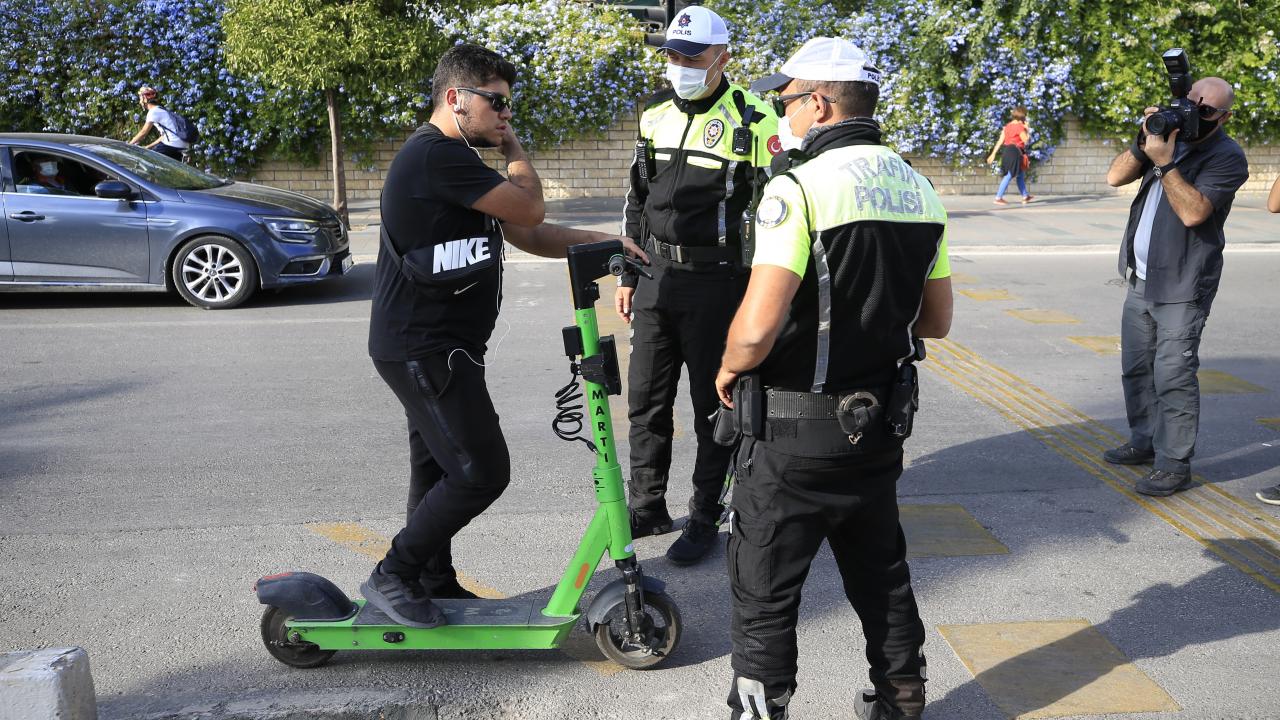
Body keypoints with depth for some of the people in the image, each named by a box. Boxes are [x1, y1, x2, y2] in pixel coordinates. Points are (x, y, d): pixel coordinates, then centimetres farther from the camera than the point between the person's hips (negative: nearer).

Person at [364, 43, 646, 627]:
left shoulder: (455, 161, 19)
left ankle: (435, 584, 28)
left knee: (439, 469, 16)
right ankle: (392, 576, 2)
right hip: (424, 349, -11)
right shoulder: (437, 154, -18)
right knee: (481, 470, -9)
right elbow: (530, 208, -16)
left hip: (431, 347, 11)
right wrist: (512, 146, 1)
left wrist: (600, 241, 4)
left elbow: (527, 236, 15)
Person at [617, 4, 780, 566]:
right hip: (656, 276, 6)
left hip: (714, 282, -6)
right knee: (646, 400, 12)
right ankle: (647, 507, 27)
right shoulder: (654, 116, 9)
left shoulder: (752, 121, -9)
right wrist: (627, 277, 15)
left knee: (713, 405, 5)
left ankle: (705, 519, 18)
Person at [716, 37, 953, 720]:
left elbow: (757, 329, -25)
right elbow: (935, 321, 13)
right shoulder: (918, 189, 6)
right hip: (879, 425, 7)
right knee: (881, 574, 23)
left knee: (764, 594, 7)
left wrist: (728, 370, -5)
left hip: (794, 433, -7)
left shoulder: (800, 188, -18)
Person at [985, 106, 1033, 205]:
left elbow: (1000, 140, 7)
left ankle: (1025, 196, 27)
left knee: (1021, 175, 19)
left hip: (1007, 151, 9)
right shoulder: (1020, 126, -13)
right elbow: (1026, 140, -14)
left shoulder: (1008, 126, 11)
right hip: (1015, 153, -9)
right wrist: (1027, 129, -2)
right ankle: (998, 198, -7)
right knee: (1009, 176, -6)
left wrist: (993, 153, 6)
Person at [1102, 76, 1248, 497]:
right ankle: (1145, 442, 30)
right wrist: (1144, 142, -10)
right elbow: (1116, 177, 3)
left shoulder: (1227, 157, -9)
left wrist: (1164, 163, -25)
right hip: (1141, 281, 8)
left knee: (1173, 376, -10)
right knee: (1136, 368, 16)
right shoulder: (1169, 135, 12)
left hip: (1182, 288, -7)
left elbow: (1193, 212, -23)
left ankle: (1175, 465, -4)